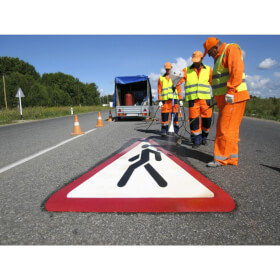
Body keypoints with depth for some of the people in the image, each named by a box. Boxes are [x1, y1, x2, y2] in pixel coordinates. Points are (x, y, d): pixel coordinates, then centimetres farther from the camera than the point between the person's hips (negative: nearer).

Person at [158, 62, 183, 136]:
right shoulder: (161, 78, 14)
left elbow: (179, 88, 13)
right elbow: (159, 90, 8)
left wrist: (180, 99, 5)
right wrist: (160, 101, -1)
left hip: (174, 98, 0)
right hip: (165, 99, 0)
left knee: (175, 114, -4)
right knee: (164, 114, -4)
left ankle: (175, 130, 4)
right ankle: (164, 130, 3)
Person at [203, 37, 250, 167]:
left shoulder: (231, 49, -4)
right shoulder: (219, 57, 24)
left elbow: (237, 70, -19)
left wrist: (231, 91, -25)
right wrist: (218, 98, 19)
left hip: (233, 97, -10)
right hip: (224, 99, 10)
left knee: (226, 128, -10)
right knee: (224, 128, 9)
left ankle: (222, 158, -4)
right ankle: (231, 158, 16)